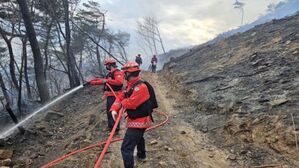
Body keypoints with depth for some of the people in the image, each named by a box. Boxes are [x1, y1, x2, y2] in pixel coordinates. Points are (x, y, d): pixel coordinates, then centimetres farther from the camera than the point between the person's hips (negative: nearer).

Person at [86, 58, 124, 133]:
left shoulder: (117, 72, -14)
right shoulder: (110, 73, 18)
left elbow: (119, 81, -32)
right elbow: (103, 81, 24)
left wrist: (107, 81, -28)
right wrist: (92, 82, 24)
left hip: (114, 96, -11)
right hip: (110, 96, 11)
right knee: (109, 111, 18)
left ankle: (116, 129, 0)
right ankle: (110, 127, 31)